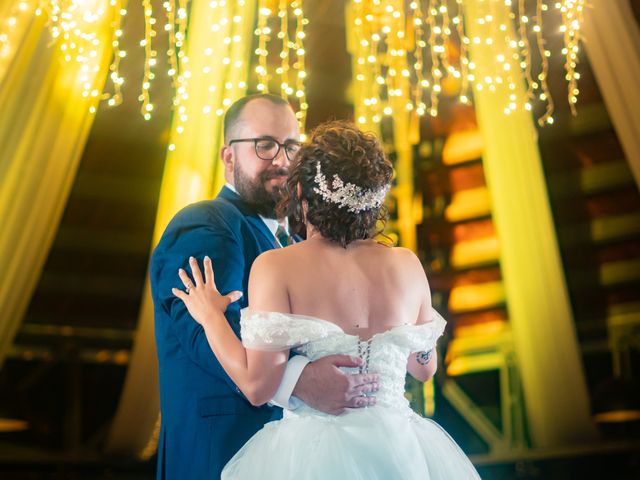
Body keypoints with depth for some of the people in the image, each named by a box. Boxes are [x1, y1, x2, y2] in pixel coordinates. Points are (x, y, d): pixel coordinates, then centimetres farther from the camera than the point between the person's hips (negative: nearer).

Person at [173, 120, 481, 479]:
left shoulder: (276, 267, -14)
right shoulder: (407, 264, -2)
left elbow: (259, 386, -16)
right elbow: (425, 367, 9)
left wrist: (211, 317, -3)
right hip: (403, 450, 3)